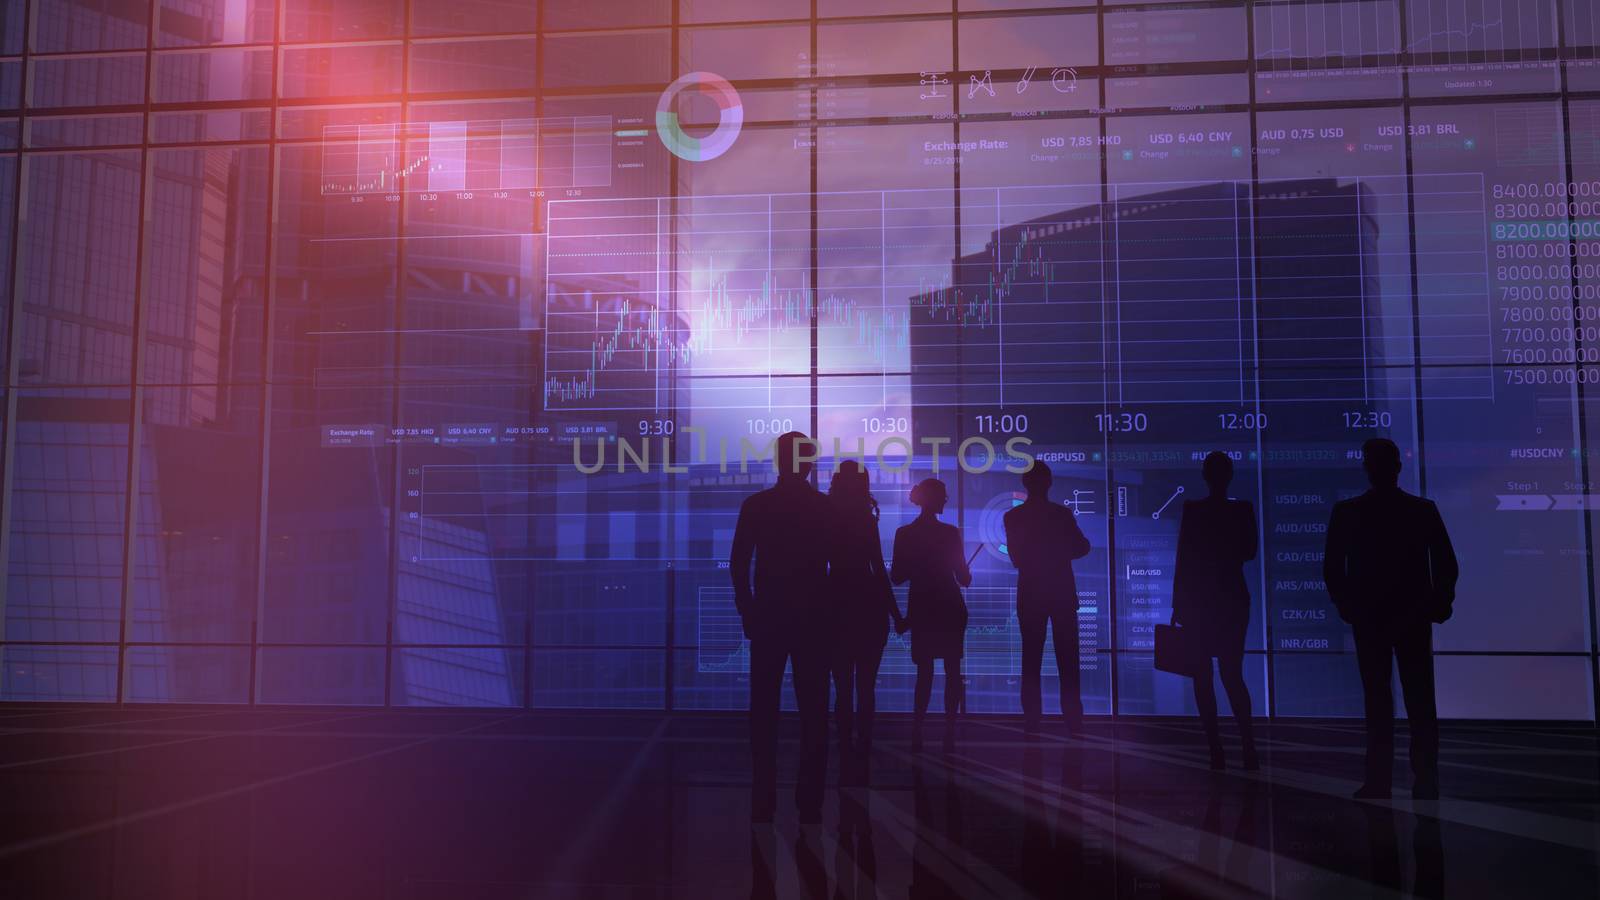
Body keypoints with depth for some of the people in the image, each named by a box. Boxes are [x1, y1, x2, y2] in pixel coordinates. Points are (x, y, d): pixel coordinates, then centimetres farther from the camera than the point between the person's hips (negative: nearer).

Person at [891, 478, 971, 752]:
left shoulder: (904, 533, -3)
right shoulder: (949, 533, -10)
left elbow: (896, 577, -1)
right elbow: (963, 577, -8)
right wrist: (965, 576, 16)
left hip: (920, 609, 2)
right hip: (950, 609, -2)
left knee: (924, 670, 10)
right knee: (952, 670, 7)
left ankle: (917, 734, 1)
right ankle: (949, 734, 4)